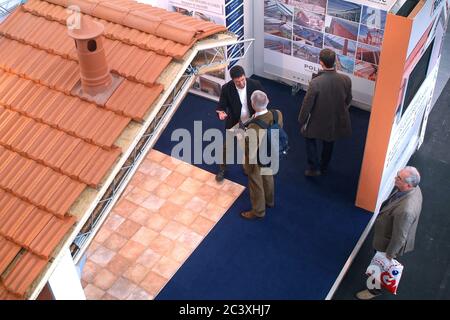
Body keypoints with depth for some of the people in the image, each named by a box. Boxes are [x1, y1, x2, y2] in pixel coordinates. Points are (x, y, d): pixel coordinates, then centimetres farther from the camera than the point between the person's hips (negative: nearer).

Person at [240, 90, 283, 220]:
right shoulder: (277, 114, -25)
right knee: (268, 177, 33)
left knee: (256, 185, 21)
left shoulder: (253, 128, -42)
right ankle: (269, 201, 60)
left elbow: (252, 151, -27)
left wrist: (249, 166, -10)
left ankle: (258, 211, 46)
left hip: (257, 160, -6)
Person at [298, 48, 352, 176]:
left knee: (310, 139, 26)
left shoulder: (315, 83, -31)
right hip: (337, 120, 4)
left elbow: (307, 105, -20)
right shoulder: (346, 80, -20)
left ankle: (314, 167, 26)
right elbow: (348, 101, -2)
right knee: (329, 143, 28)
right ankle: (324, 167, 48)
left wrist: (302, 122, -3)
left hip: (318, 121, -4)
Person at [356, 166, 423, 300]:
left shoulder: (406, 210, -46)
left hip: (390, 242, -7)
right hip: (388, 233, 8)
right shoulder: (413, 188, -19)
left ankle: (376, 289, 50)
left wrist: (390, 253, -14)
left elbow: (399, 236, -31)